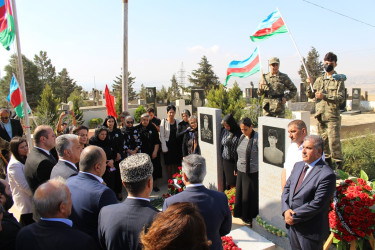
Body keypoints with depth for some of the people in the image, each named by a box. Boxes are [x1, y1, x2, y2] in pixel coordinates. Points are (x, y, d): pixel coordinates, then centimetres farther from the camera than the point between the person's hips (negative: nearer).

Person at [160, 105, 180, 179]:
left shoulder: (178, 121, 4)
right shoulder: (164, 121, -5)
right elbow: (161, 136, -6)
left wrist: (180, 145, -2)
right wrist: (164, 148, -10)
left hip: (177, 145, 3)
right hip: (168, 145, -3)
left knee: (177, 164, 8)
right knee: (169, 164, 5)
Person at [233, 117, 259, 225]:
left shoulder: (257, 138, -13)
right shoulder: (242, 137, 8)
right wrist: (236, 168, 18)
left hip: (252, 172, -6)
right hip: (241, 171, 6)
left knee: (250, 195, 6)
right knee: (240, 193, 15)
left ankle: (250, 217, 24)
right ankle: (241, 214, 33)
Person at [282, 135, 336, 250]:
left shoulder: (327, 175, -19)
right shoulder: (298, 166, 6)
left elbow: (317, 204, -21)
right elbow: (287, 188, 7)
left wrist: (294, 216, -16)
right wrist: (286, 210, -9)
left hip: (311, 231, -6)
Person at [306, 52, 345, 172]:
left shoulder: (339, 80, 0)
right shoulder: (320, 79, 13)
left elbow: (341, 98, -10)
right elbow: (311, 95, 9)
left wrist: (324, 96, -20)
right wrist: (309, 85, -9)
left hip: (332, 115, -5)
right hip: (320, 115, 5)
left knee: (334, 141, -9)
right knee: (323, 140, 11)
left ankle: (338, 163, 5)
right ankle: (328, 162, 25)